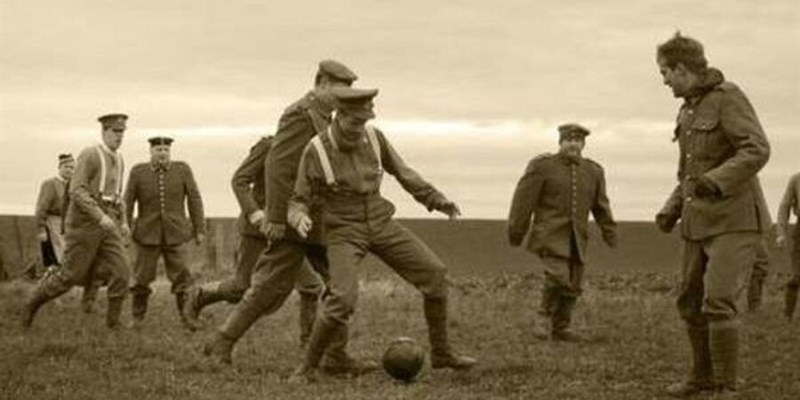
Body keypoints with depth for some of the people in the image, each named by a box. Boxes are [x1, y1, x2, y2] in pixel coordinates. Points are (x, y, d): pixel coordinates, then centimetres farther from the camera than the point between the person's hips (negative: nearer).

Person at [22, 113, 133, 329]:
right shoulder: (89, 155, -12)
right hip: (84, 224, -6)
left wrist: (123, 222, 14)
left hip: (107, 225, 6)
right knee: (72, 275, 0)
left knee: (121, 271, -10)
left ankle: (113, 322, -1)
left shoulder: (118, 159, 13)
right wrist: (100, 217, -28)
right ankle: (32, 305, 22)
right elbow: (76, 191, -20)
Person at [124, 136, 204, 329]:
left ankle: (188, 318, 5)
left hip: (175, 234, 0)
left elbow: (194, 199, 0)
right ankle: (137, 318, 20)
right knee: (142, 278, 5)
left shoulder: (182, 170, -3)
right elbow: (127, 203, 0)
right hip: (147, 235, 0)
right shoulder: (138, 172, -3)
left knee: (182, 278, -3)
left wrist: (199, 229, 0)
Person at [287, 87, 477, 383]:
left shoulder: (373, 137, -5)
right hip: (344, 233, -4)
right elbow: (299, 204, -11)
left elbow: (400, 171, 12)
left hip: (380, 225, 5)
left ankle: (441, 353, 9)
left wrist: (436, 199, 6)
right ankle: (309, 366, -6)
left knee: (435, 274, -6)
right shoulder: (315, 151, -17)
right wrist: (301, 220, -36)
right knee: (342, 300, -27)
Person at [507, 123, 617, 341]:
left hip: (577, 239, 5)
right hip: (550, 235, -5)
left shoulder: (593, 171, 9)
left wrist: (610, 233, 11)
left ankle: (560, 329, 14)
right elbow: (524, 200, -4)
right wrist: (516, 232, -5)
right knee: (557, 277, -21)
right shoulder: (541, 165, -4)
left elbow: (601, 206, 16)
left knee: (572, 285, 3)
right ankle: (542, 320, -7)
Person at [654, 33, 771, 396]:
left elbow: (757, 151, -23)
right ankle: (704, 375, 31)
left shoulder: (729, 97, -11)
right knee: (691, 302, 14)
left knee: (718, 302, -19)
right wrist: (671, 210, 11)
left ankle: (726, 389, -11)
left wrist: (714, 182, -36)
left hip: (736, 220, -9)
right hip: (702, 223, 9)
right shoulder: (689, 111, 16)